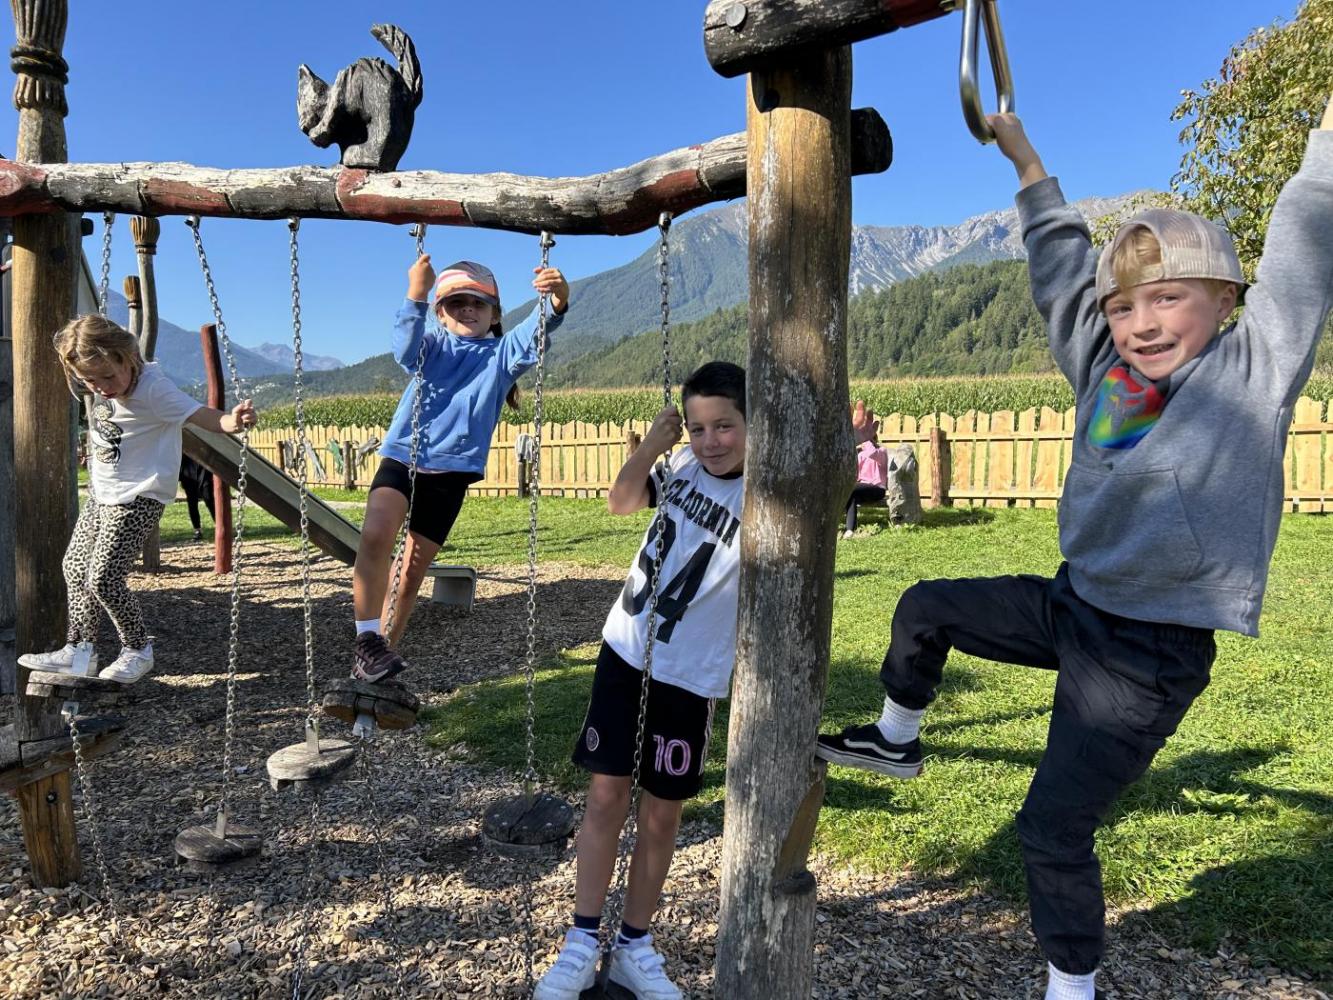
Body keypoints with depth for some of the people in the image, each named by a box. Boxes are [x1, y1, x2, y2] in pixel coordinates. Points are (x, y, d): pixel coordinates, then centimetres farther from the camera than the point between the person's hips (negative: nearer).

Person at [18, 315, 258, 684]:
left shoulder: (153, 388, -26)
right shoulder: (100, 383, -3)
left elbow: (204, 416, -39)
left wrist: (233, 421, -56)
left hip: (138, 498, -9)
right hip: (101, 491, 9)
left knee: (103, 577, -13)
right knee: (75, 567, 14)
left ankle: (138, 650, 8)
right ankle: (80, 652, 25)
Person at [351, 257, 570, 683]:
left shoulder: (502, 354, 8)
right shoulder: (434, 346, 9)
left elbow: (532, 337, -14)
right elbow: (406, 349, -15)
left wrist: (557, 303, -36)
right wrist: (415, 296, -33)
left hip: (451, 470, 1)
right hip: (402, 455, 0)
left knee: (412, 570, 7)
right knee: (376, 534, -28)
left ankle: (379, 658, 22)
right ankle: (367, 640, -18)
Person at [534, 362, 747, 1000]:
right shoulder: (685, 463, -3)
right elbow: (621, 503, 5)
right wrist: (652, 443, -7)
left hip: (689, 678, -3)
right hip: (624, 652, 3)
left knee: (662, 812, 10)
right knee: (607, 795, 6)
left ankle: (634, 947, 28)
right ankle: (582, 943, 20)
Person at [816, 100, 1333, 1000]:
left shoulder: (1256, 367, -10)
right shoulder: (1106, 369, 4)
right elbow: (1064, 273, 13)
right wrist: (1029, 166, 20)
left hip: (1152, 652, -6)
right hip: (1073, 605, 6)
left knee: (1055, 826, -2)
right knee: (924, 610, 14)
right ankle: (896, 741, 39)